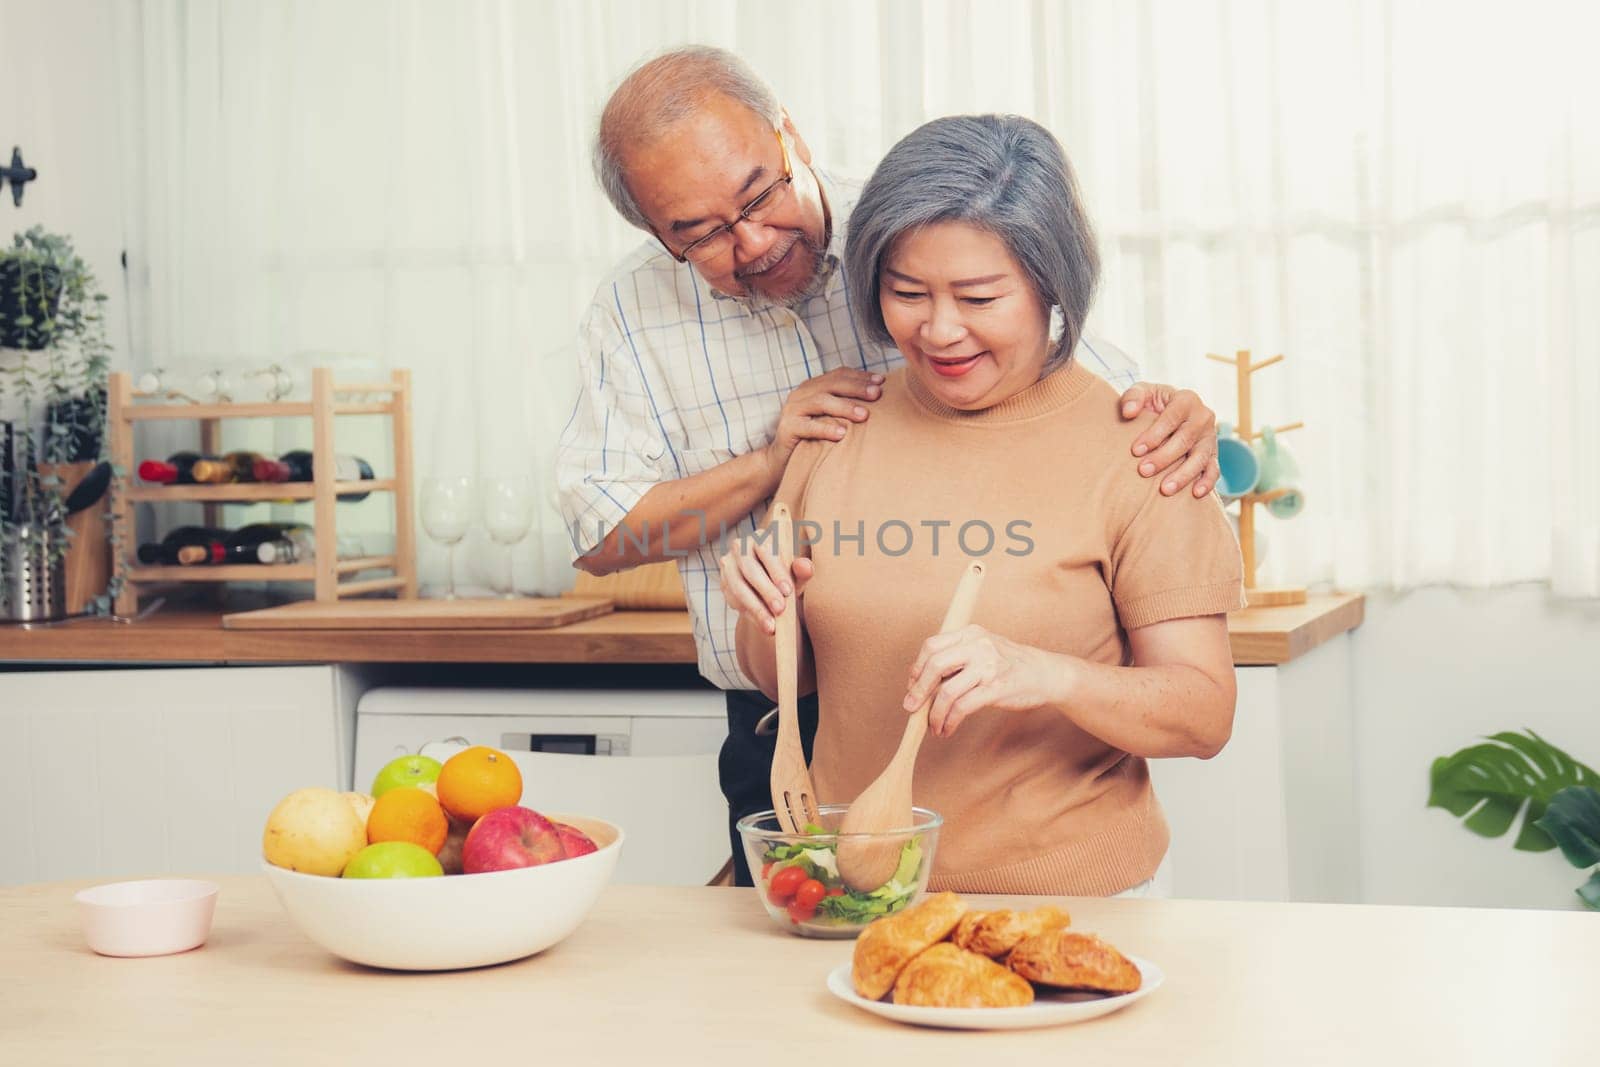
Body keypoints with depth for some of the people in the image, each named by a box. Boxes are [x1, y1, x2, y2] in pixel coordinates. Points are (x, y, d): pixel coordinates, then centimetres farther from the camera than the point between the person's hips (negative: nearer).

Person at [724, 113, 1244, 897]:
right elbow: (783, 678, 17)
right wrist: (763, 613, -5)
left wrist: (1047, 677, -23)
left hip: (1070, 902, -4)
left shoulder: (1131, 447, -5)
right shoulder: (837, 428, 7)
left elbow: (1205, 715, -7)